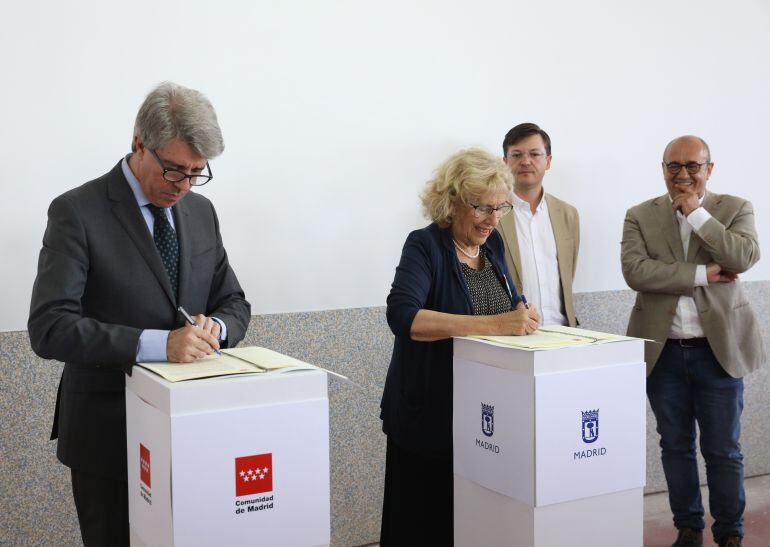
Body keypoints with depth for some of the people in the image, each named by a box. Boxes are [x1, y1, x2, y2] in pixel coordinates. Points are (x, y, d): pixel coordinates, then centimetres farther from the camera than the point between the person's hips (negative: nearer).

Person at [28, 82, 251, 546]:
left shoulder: (201, 211, 5)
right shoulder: (78, 212, -12)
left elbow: (235, 303, 11)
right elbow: (50, 327, -21)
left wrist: (215, 327, -13)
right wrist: (157, 343, -31)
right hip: (109, 432, -5)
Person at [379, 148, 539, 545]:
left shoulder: (493, 243, 7)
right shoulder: (425, 245, -13)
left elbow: (508, 304, 16)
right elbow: (402, 316, -29)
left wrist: (522, 316, -8)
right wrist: (492, 324, -35)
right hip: (430, 416, -6)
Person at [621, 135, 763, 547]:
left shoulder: (735, 209, 3)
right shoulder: (640, 216, 3)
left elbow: (745, 257, -15)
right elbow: (635, 271, -12)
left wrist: (695, 212, -13)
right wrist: (702, 274, -15)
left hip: (719, 348, -1)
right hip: (663, 350, 1)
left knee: (723, 450, 6)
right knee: (675, 446, 12)